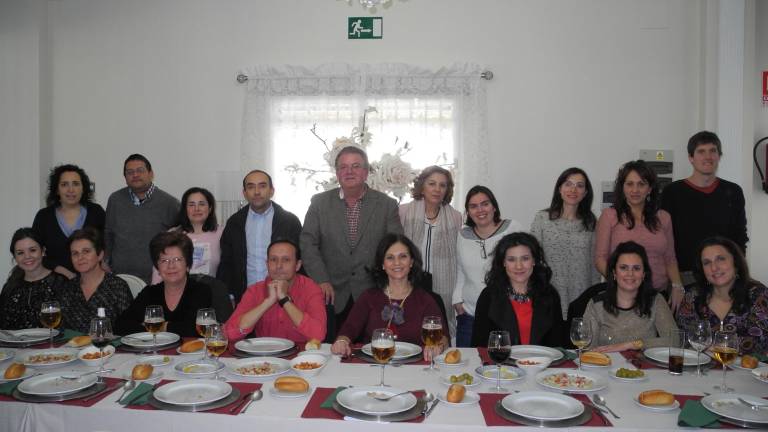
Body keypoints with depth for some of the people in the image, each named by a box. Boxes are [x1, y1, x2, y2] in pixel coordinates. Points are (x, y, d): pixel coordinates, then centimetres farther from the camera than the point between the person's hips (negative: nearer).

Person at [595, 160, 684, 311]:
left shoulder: (663, 218, 11)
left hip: (659, 294, 3)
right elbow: (600, 259, -2)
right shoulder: (610, 215, 0)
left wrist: (677, 286, -1)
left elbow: (670, 259, 14)